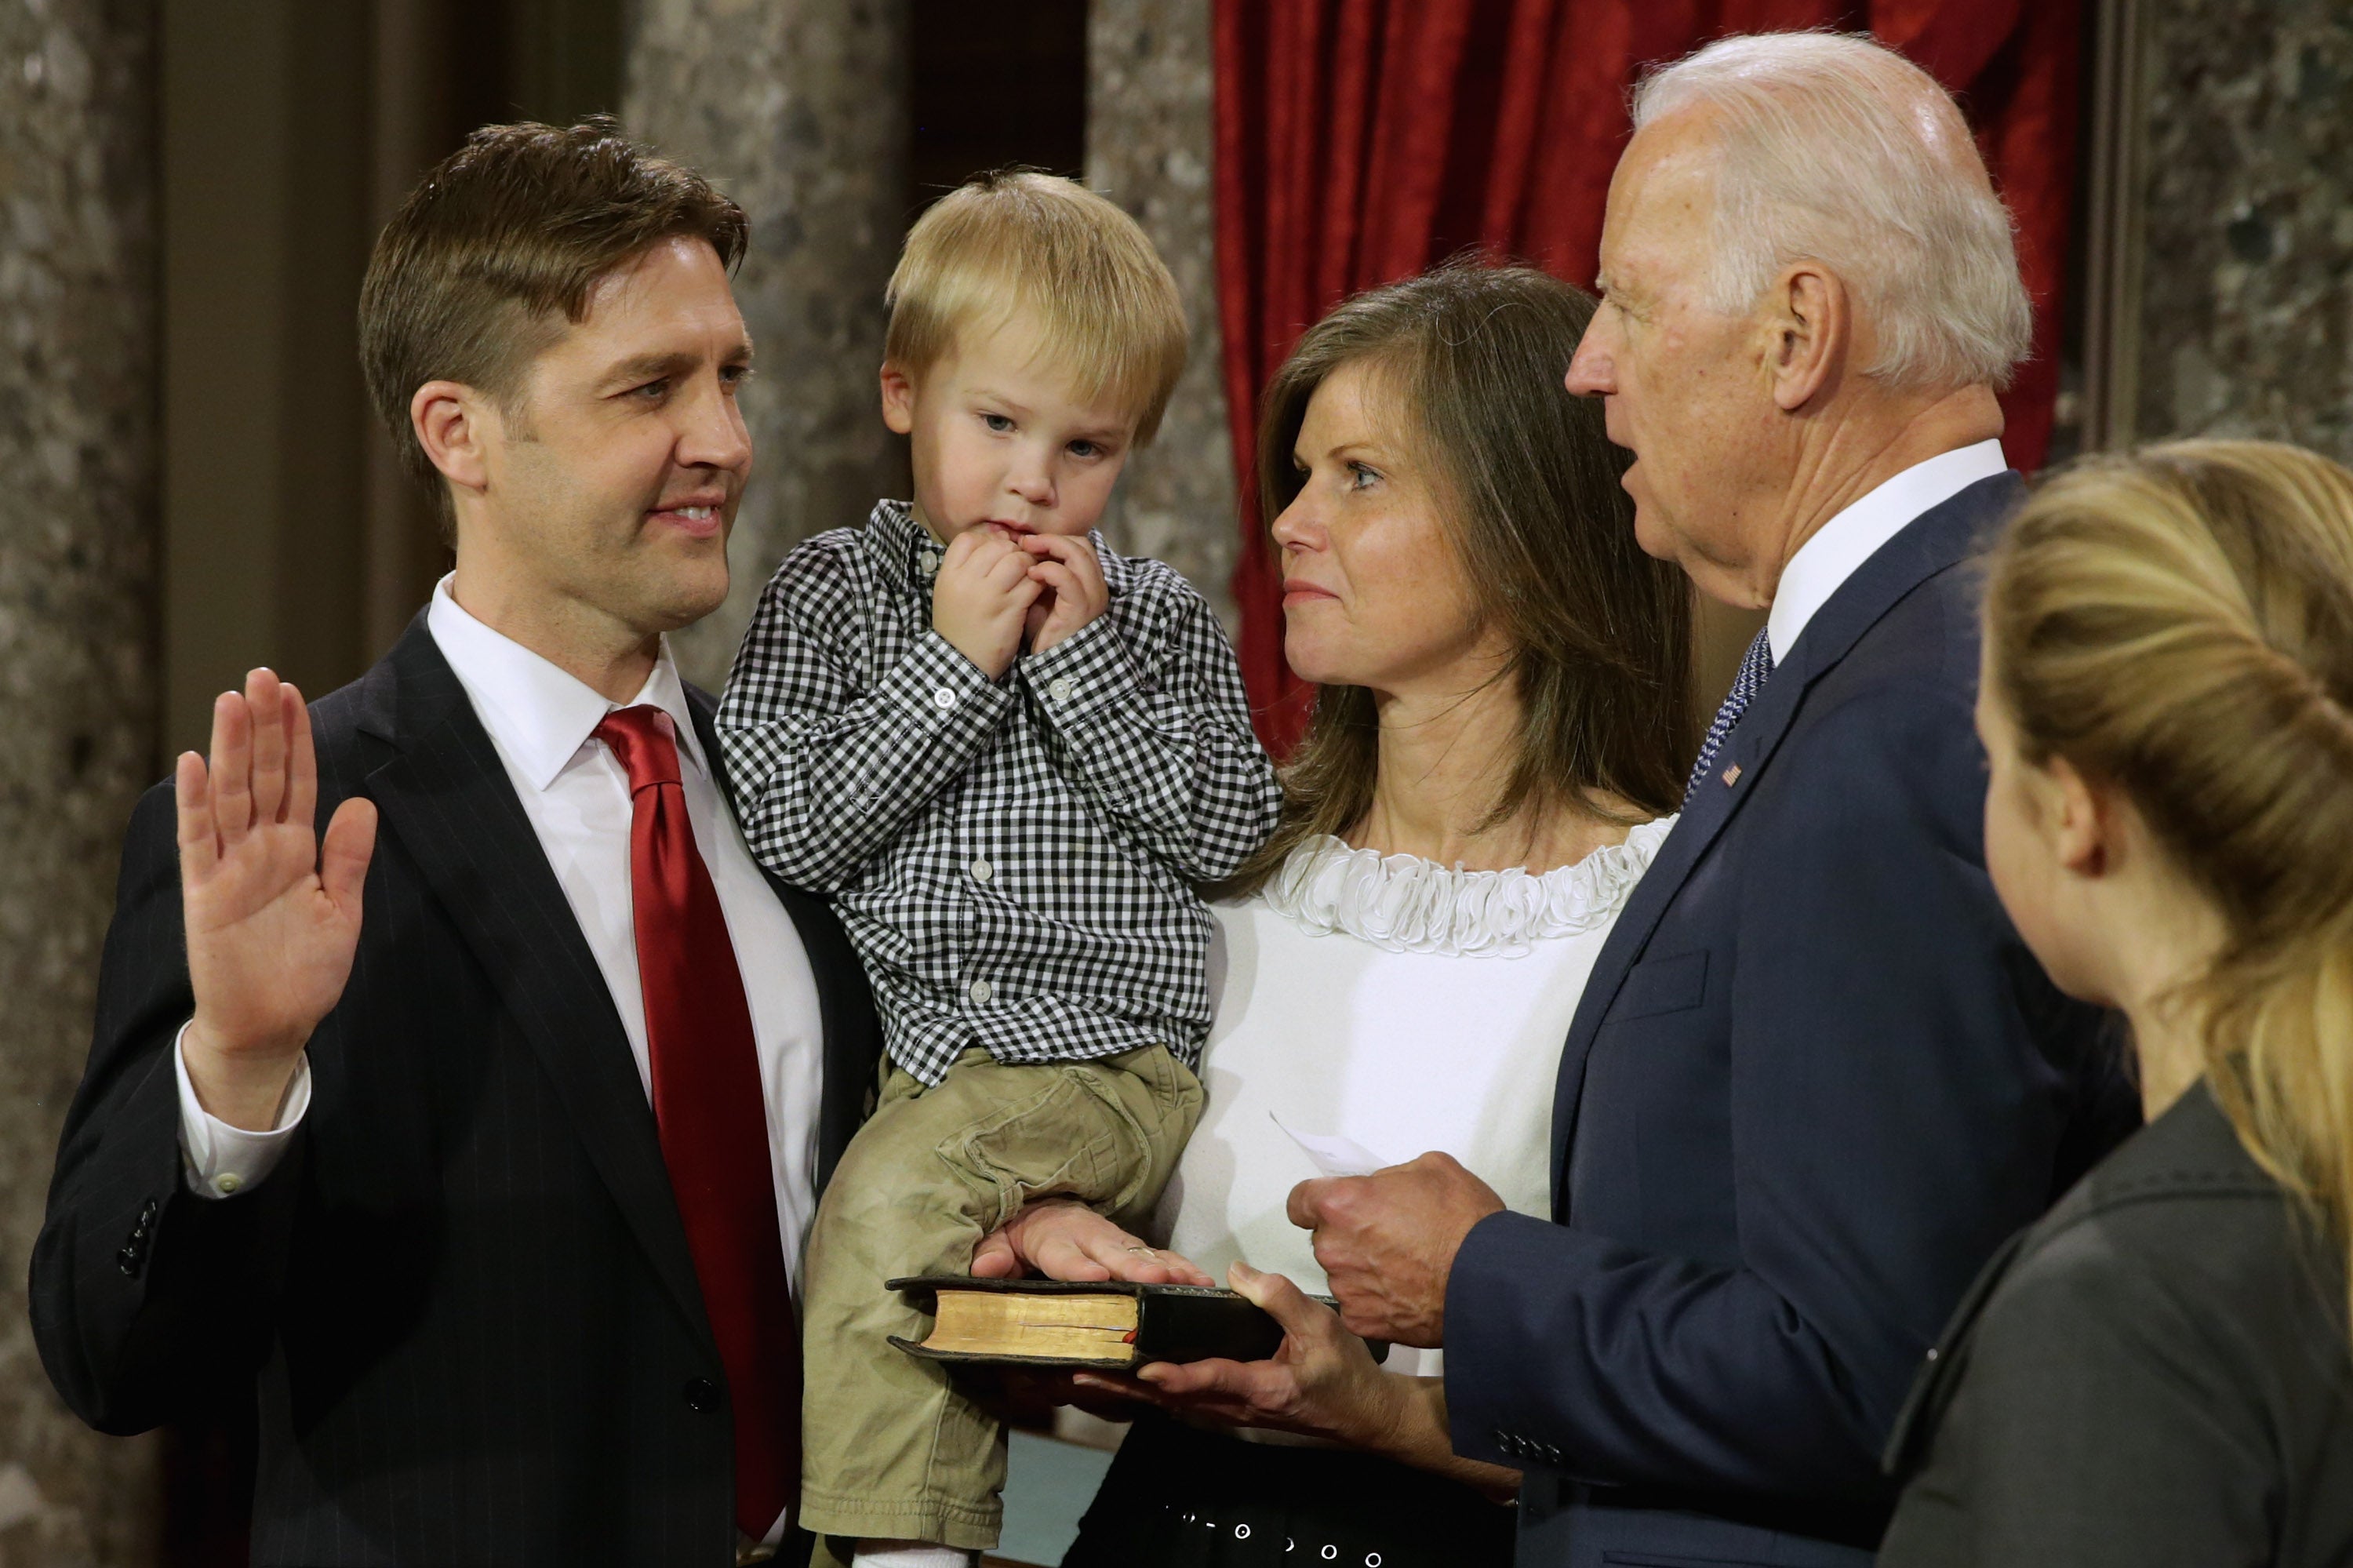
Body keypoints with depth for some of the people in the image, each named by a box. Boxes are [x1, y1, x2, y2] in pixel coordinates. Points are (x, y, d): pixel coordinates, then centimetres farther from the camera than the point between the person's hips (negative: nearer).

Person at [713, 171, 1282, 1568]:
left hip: (1117, 1060, -3)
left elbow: (1230, 829, 1)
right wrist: (954, 664, -7)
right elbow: (789, 825, -3)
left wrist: (1083, 660, -5)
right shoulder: (834, 592, 9)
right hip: (911, 1052, 3)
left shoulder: (1161, 617, 12)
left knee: (892, 1195, -26)